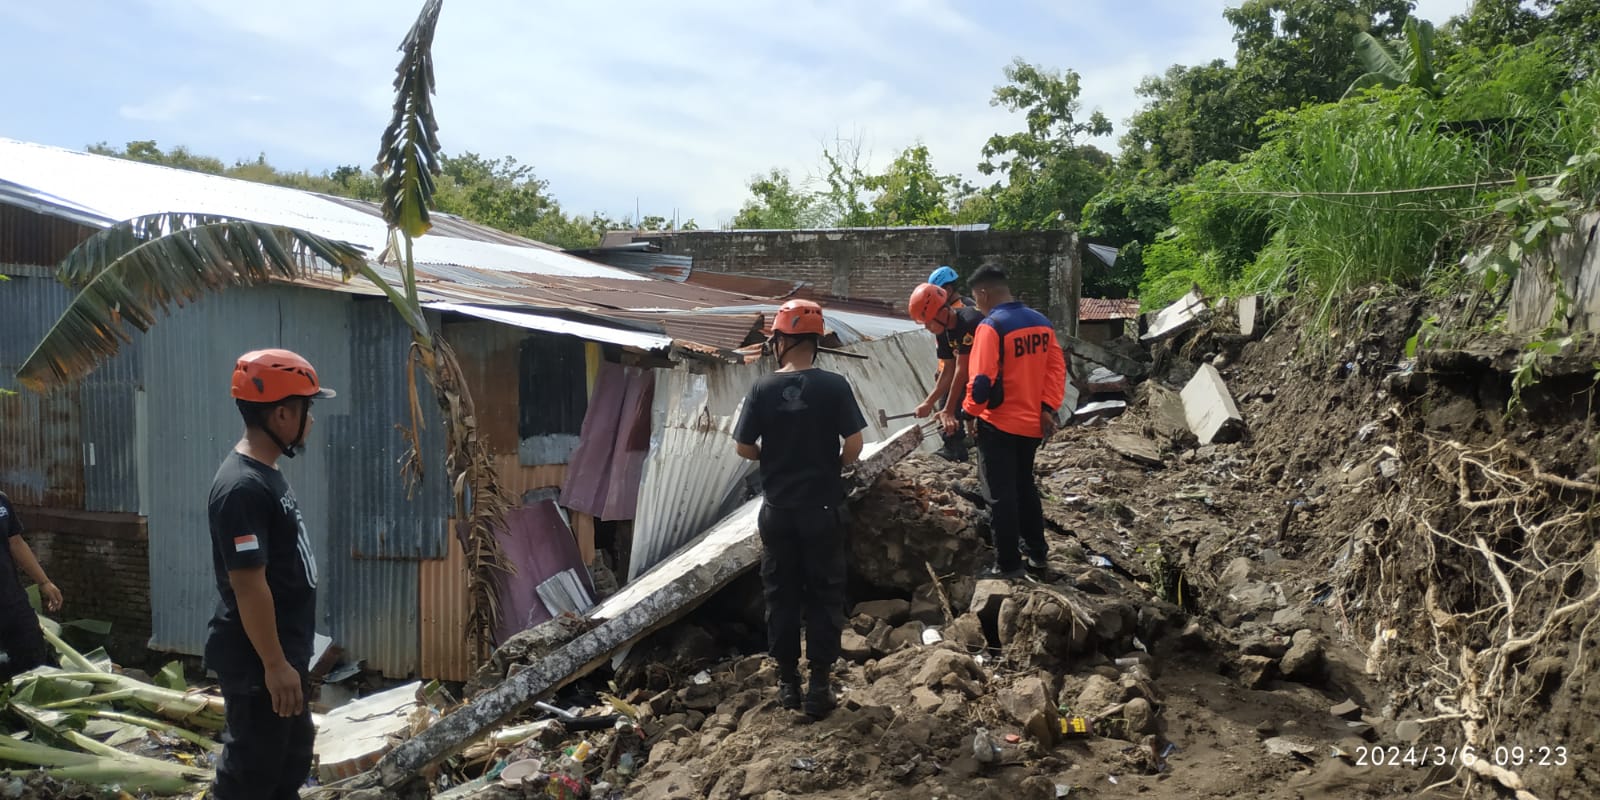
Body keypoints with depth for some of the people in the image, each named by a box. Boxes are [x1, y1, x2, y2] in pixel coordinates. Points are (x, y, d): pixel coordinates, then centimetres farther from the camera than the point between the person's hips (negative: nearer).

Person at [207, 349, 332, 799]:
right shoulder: (242, 487, -24)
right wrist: (274, 664, -22)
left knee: (291, 759, 21)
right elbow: (248, 584, -25)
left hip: (282, 654, 10)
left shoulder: (267, 474, 9)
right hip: (257, 663, -10)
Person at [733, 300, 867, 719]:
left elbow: (743, 447, -3)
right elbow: (854, 443, -11)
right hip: (822, 507, -1)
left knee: (781, 594, 12)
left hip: (777, 509, 1)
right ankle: (820, 682, 10)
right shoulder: (833, 386, -10)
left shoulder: (763, 389, -7)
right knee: (824, 594, 8)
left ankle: (787, 680, 19)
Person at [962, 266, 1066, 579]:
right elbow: (1057, 367, 5)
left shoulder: (991, 327, -19)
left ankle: (1008, 565, 9)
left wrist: (973, 412, -7)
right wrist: (1048, 407, 5)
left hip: (998, 425, -7)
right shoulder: (1041, 322, 4)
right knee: (1025, 486, 22)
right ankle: (1037, 553, 30)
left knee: (1001, 496, 3)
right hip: (1032, 423, 7)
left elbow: (982, 379, -22)